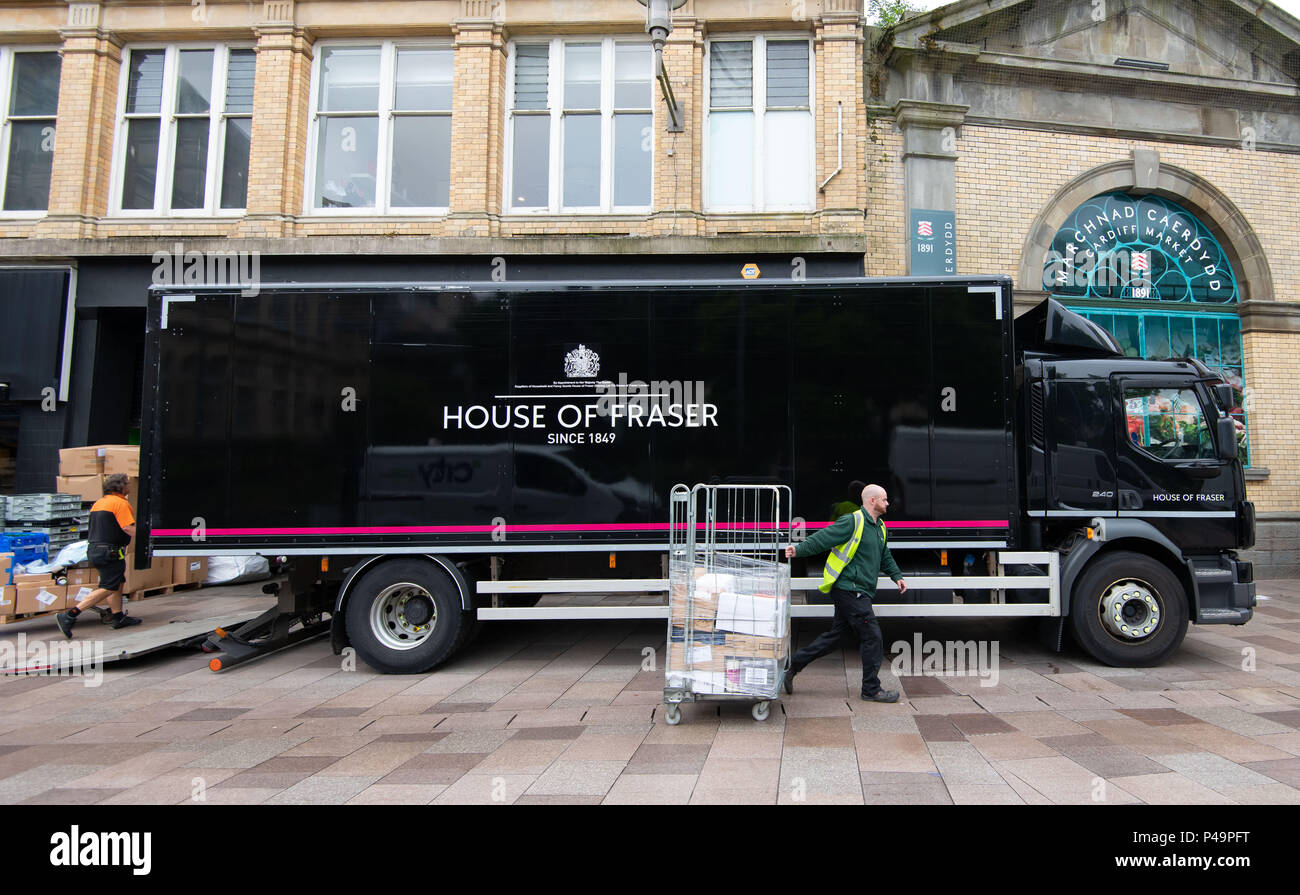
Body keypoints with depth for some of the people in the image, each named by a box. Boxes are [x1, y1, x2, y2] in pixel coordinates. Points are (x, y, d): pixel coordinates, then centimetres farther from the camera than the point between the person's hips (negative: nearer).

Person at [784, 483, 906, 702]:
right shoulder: (852, 522, -12)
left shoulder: (880, 528, 18)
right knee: (872, 637, -5)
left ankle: (793, 664, 20)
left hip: (860, 593, 10)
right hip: (849, 590, -10)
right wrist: (799, 550, -28)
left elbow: (885, 557, 31)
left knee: (835, 635, 13)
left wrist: (897, 576, 22)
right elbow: (823, 538, -17)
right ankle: (871, 690, 8)